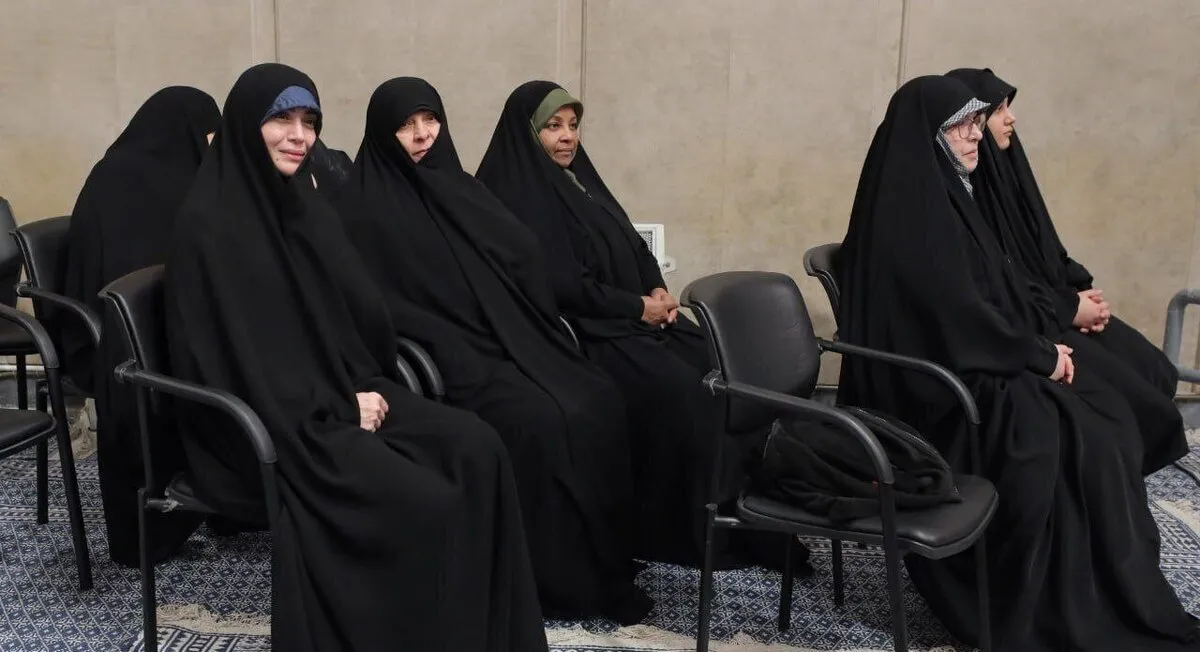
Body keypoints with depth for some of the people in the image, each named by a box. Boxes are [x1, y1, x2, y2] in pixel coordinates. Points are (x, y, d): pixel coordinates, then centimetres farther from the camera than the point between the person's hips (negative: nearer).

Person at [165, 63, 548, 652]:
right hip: (271, 420, -7)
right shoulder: (210, 225, -11)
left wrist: (364, 385, -5)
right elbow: (237, 351, -15)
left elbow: (358, 311, 13)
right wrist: (340, 402, -14)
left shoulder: (308, 205, 12)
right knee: (419, 499, -26)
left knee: (475, 448, -16)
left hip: (343, 394, 7)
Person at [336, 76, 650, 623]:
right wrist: (455, 354, -20)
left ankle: (605, 564, -6)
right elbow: (382, 304, -11)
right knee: (541, 420, -28)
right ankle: (558, 578, -13)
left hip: (508, 337, 6)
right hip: (449, 357, -6)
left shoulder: (456, 185, 17)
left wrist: (532, 336, -3)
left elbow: (523, 260, 13)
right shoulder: (368, 208, -2)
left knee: (599, 403, -16)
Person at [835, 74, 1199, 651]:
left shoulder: (946, 192, 13)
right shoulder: (908, 210, -18)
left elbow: (997, 291, 17)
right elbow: (958, 314, -21)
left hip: (979, 362, 10)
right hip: (938, 382, -10)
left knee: (1109, 416, -1)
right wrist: (1039, 355, -9)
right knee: (1085, 437, -15)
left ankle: (1109, 599, 3)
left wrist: (1037, 347, 1)